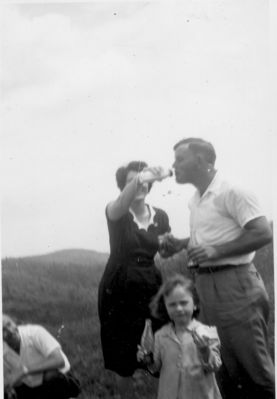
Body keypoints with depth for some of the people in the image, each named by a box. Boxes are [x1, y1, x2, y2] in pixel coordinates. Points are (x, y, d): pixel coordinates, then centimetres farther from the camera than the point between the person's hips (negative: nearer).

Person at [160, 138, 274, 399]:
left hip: (234, 284, -9)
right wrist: (180, 245, 9)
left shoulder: (231, 193, -12)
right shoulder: (195, 201, 15)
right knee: (225, 366, 13)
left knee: (253, 365, -4)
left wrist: (215, 251, -22)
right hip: (206, 286, 9)